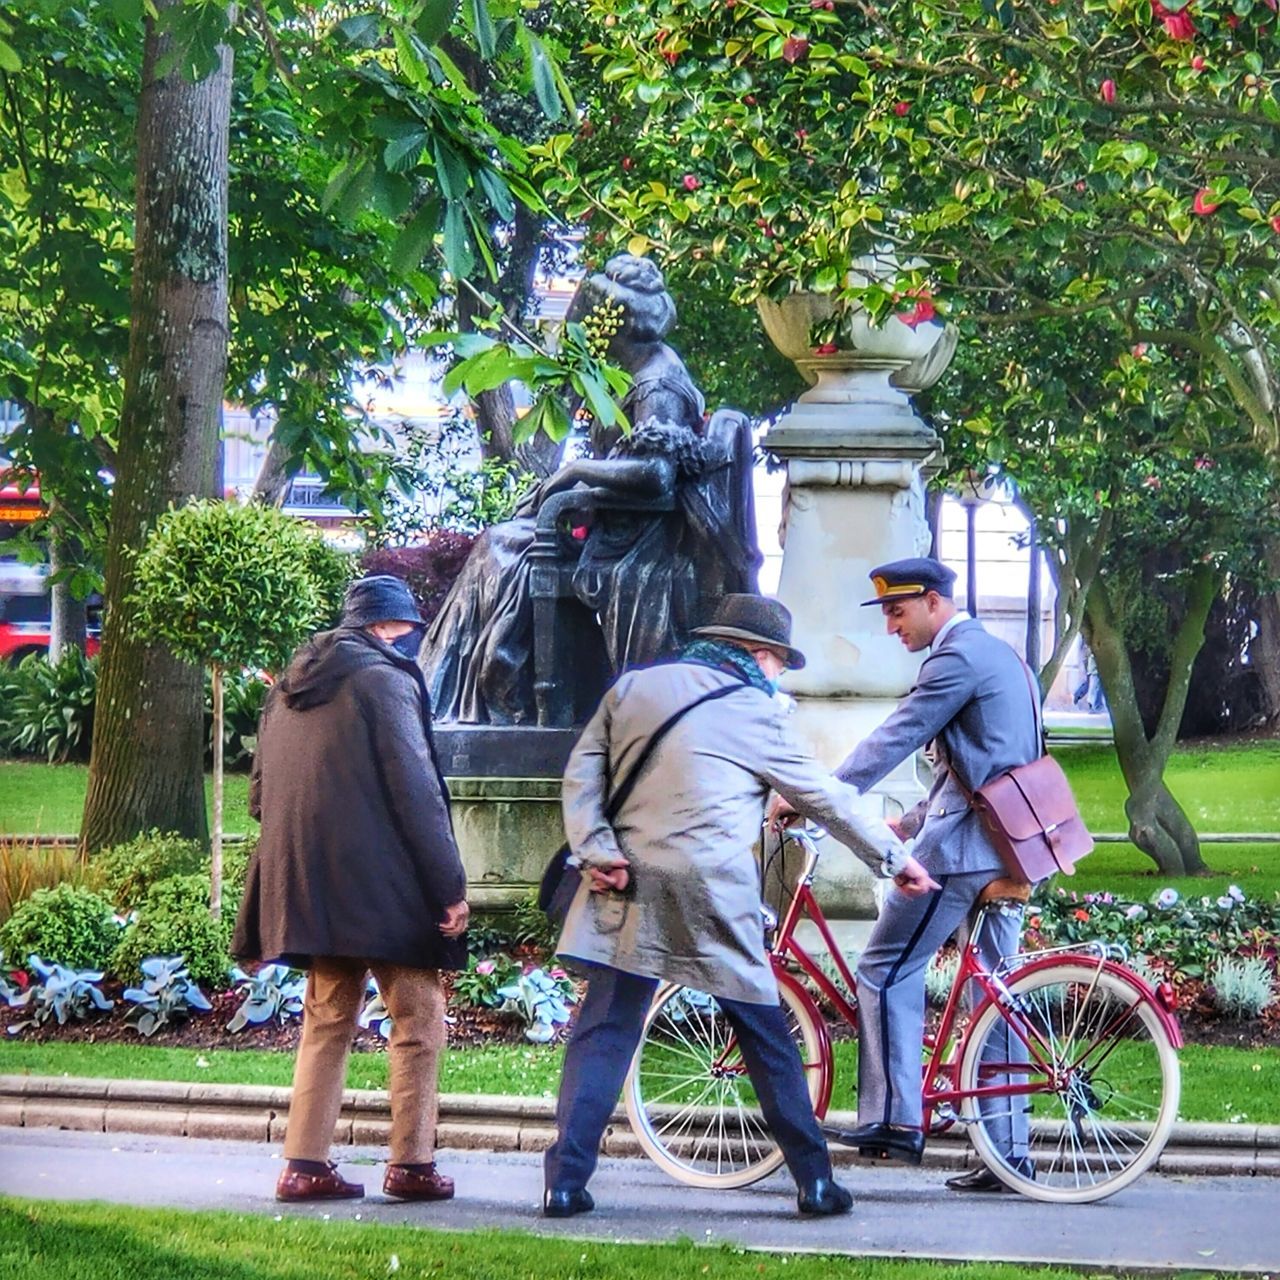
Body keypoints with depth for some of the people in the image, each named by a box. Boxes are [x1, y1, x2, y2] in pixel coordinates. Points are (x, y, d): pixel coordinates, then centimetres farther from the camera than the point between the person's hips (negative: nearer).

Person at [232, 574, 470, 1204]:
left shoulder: (291, 685, 15)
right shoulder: (385, 679, -9)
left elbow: (262, 793, 18)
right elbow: (416, 792, -14)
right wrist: (451, 886, -12)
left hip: (309, 886, 7)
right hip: (381, 887, -7)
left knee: (326, 1023, 12)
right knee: (418, 1022, 1)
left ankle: (304, 1164, 6)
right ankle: (412, 1165, 0)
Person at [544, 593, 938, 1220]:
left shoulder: (633, 687, 14)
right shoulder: (755, 710, 2)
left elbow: (581, 774, 7)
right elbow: (826, 797, 9)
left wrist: (596, 852, -1)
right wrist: (895, 858, 19)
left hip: (628, 887, 3)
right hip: (712, 892, -3)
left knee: (603, 1032, 4)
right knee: (766, 1038, 8)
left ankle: (565, 1181, -5)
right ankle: (815, 1182, 13)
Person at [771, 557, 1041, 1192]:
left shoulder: (958, 657, -11)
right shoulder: (998, 655, 21)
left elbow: (893, 740, -17)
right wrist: (912, 822, 23)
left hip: (961, 847, -10)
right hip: (1007, 850, 10)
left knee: (886, 970, -4)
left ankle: (892, 1119, -9)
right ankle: (1007, 1151, 8)